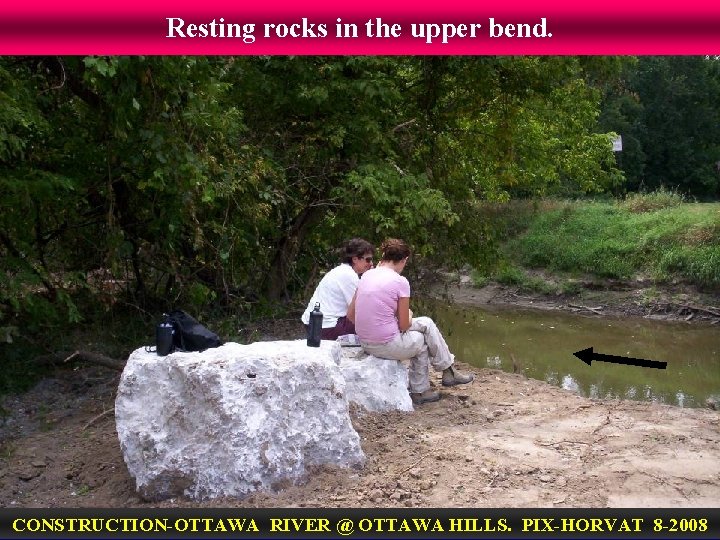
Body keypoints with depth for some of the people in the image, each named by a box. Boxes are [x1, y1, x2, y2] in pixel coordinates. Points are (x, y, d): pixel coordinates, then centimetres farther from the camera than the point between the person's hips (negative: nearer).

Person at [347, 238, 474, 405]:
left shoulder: (367, 275, 4)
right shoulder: (400, 282, -14)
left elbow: (350, 315, 8)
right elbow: (404, 325, -9)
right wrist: (409, 316, 13)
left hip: (365, 343, 7)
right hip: (387, 345, -7)